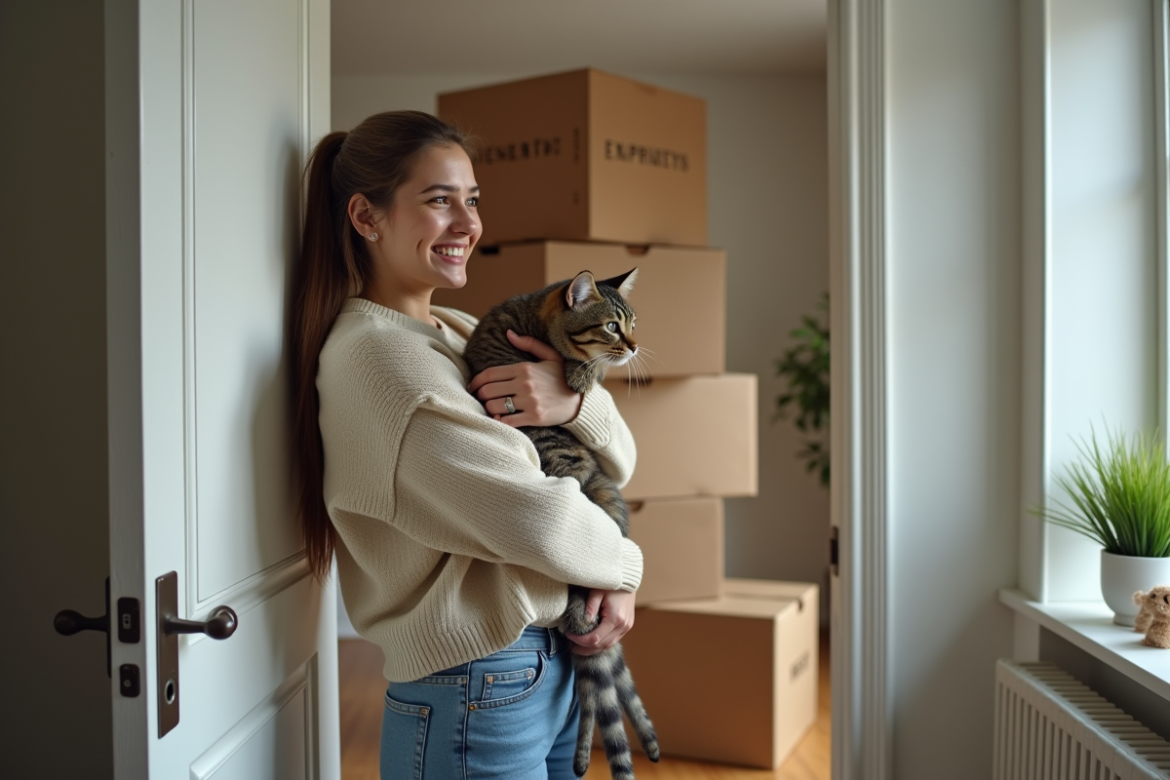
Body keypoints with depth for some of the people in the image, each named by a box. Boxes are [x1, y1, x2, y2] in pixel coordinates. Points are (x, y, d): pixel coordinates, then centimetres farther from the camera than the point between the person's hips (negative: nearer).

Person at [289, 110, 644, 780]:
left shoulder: (462, 334, 7)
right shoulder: (376, 354, -19)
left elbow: (617, 464, 5)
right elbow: (537, 517, -25)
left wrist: (575, 402, -16)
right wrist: (625, 565, -5)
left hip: (553, 671, 8)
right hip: (477, 696, -8)